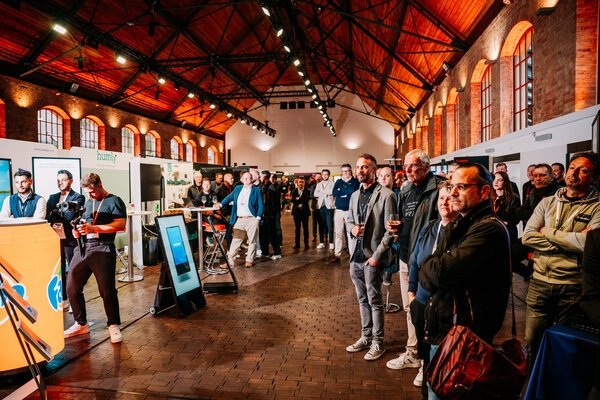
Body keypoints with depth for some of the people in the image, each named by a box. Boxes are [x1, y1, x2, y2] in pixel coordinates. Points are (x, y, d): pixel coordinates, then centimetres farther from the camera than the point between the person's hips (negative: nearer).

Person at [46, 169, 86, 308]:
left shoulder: (78, 197, -3)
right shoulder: (53, 197, 14)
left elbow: (70, 215, -16)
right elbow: (48, 217, 4)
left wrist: (56, 212, -8)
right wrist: (53, 225, -13)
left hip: (70, 238, -5)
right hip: (56, 238, 5)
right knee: (59, 270, 11)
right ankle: (63, 298, 22)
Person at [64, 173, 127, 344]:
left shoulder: (114, 201, -1)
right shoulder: (88, 203, 22)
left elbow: (120, 225, -13)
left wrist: (94, 228, -19)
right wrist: (78, 230, 5)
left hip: (103, 249, -7)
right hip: (83, 248, 7)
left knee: (107, 291, -4)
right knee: (72, 287, 6)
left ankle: (113, 325, 13)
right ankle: (81, 324, 22)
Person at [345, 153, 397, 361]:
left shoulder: (386, 195, -10)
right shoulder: (355, 195, 11)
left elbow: (390, 230, -12)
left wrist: (377, 256, -16)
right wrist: (352, 227, -3)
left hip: (372, 257, -6)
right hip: (356, 257, 6)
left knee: (374, 300, 4)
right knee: (362, 300, 17)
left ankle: (377, 343, 20)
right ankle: (365, 337, 31)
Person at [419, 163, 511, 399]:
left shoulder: (490, 228, -18)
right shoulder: (456, 226, 11)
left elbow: (444, 271, -27)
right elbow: (426, 278, 7)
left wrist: (429, 266, -6)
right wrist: (436, 268, -15)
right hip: (440, 331, 8)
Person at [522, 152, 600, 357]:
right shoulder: (547, 202, 6)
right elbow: (527, 236, -5)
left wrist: (548, 233, -10)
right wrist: (572, 242, -14)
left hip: (573, 286, -3)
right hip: (540, 281, 3)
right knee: (532, 340, 13)